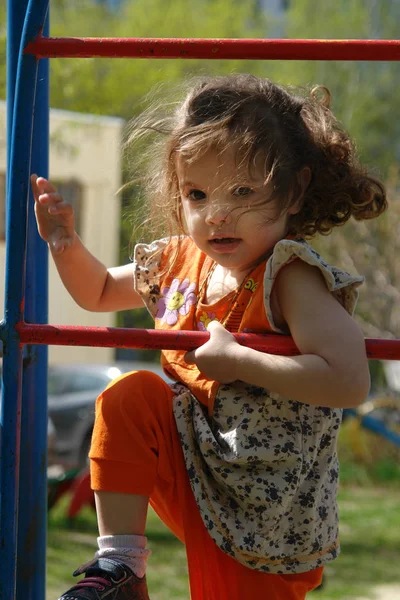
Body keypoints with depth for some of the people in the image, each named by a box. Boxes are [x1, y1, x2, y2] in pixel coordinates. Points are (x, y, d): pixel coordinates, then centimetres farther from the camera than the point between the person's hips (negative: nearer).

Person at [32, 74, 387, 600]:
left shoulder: (290, 277, -22)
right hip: (195, 474, 6)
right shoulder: (180, 263, 0)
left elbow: (350, 382, -38)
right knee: (128, 398, -10)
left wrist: (236, 360, -31)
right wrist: (65, 243, 3)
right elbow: (98, 292, 23)